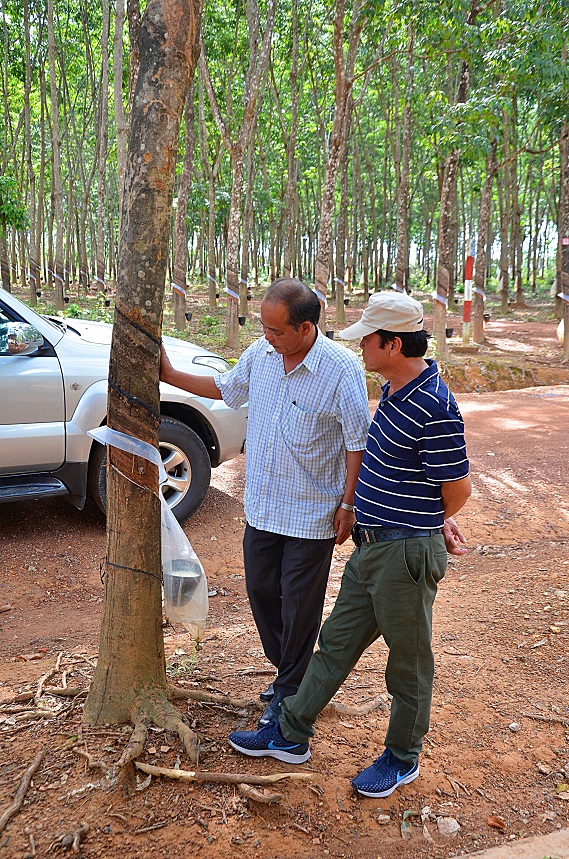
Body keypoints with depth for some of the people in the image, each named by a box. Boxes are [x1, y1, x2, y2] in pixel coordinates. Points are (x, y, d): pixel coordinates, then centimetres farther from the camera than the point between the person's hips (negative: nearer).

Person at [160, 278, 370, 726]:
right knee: (261, 591, 18)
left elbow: (358, 442, -14)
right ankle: (289, 671, 41)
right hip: (262, 507, 6)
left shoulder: (342, 368, -20)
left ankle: (289, 692, 29)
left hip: (311, 514, -6)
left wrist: (348, 505, -13)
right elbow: (226, 388, 18)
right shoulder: (260, 353, -2)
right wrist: (171, 376, 14)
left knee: (299, 606, 7)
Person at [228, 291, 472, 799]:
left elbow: (458, 487, -15)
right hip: (371, 548, 9)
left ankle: (403, 758, 31)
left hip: (407, 554, -9)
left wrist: (428, 525, 4)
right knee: (337, 642, 18)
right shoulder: (394, 391, 7)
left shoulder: (436, 408, -23)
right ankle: (291, 735, 32)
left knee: (409, 662, 11)